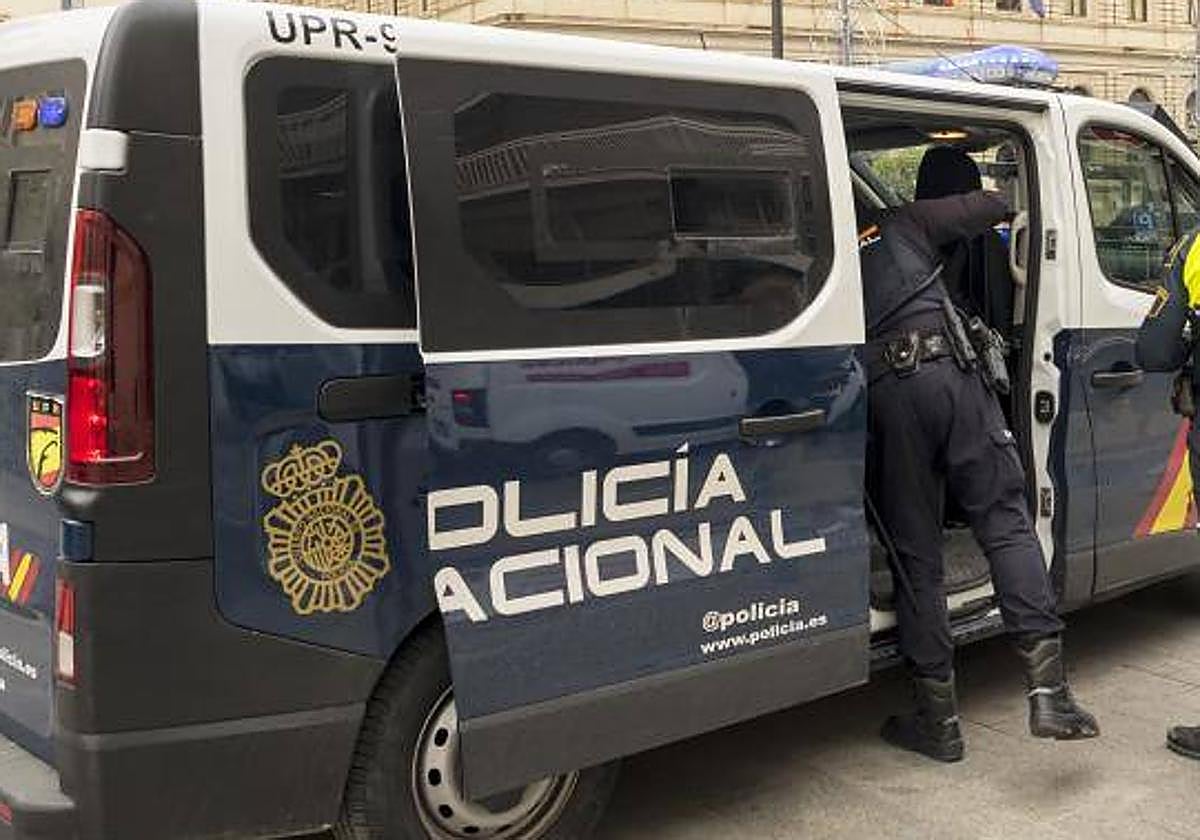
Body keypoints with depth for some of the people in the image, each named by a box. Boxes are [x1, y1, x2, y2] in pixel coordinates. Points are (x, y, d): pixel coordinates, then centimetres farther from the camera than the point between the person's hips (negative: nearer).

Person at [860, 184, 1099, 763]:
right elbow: (992, 206, 21)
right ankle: (1048, 688, -8)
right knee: (1006, 523, 4)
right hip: (946, 372, 0)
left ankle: (938, 718, 12)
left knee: (916, 556, 7)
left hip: (877, 391, 0)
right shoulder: (901, 225, 21)